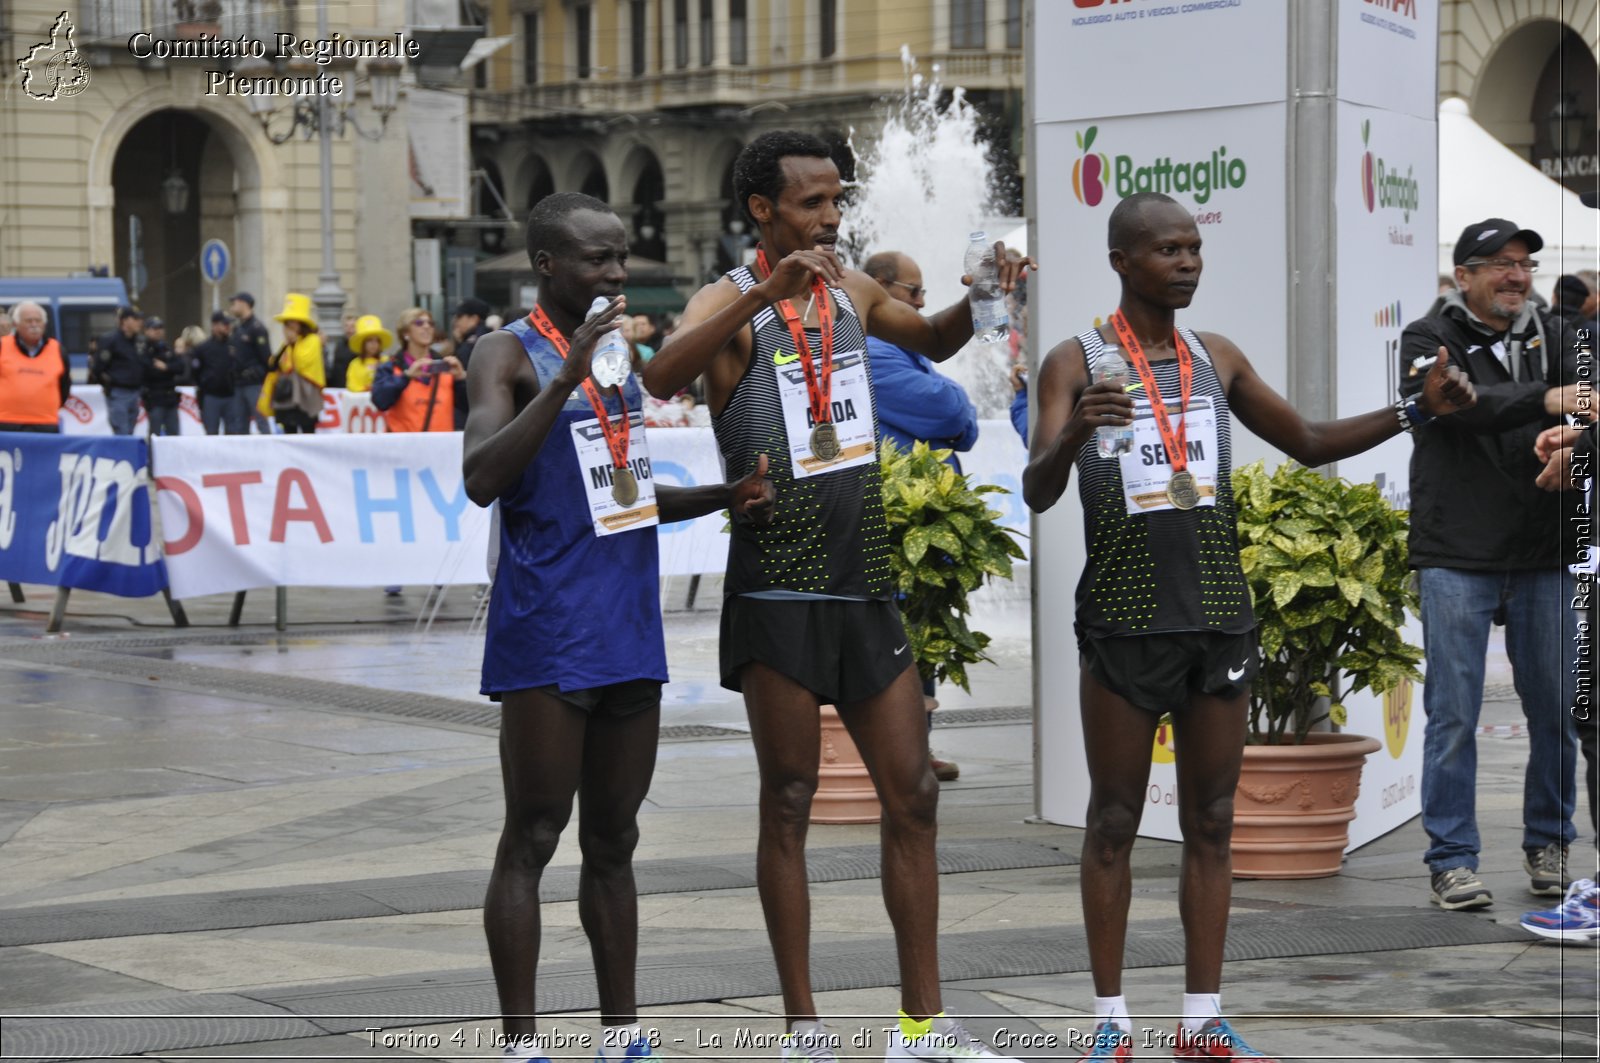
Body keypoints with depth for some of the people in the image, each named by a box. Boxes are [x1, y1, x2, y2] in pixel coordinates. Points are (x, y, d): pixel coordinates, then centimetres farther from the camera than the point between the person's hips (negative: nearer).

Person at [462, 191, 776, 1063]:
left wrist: (720, 498, 9)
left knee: (613, 841, 12)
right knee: (532, 840, -3)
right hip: (548, 635, -7)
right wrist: (568, 378, -28)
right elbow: (482, 479, -23)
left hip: (630, 631, 7)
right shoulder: (510, 354, -7)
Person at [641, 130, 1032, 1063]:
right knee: (789, 802, 1)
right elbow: (661, 378, -28)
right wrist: (766, 293, -36)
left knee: (913, 794, 6)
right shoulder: (730, 303, -7)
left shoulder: (850, 290, 11)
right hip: (780, 590, -6)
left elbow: (934, 342, 31)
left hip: (866, 585, 6)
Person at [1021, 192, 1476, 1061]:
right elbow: (1038, 493, -13)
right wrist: (1073, 434, -34)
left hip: (1219, 614, 4)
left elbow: (1309, 443, 18)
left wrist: (1416, 408, 5)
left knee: (1211, 823, 6)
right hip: (1124, 621, -4)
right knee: (1114, 823, 2)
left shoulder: (1218, 360, 9)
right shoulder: (1075, 363, -4)